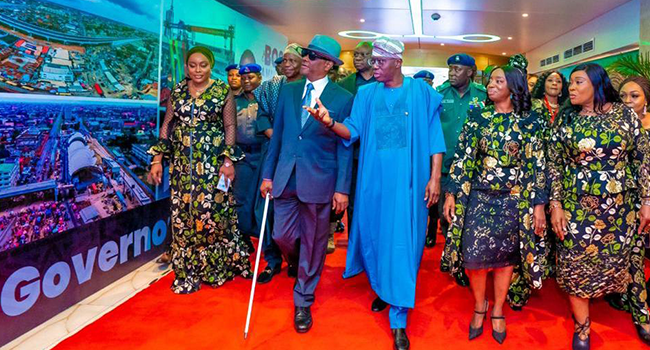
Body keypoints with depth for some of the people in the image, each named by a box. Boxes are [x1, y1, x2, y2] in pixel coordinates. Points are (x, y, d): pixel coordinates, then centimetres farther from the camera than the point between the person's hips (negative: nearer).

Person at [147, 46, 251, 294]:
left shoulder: (223, 91, 0)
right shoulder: (177, 91, 9)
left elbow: (230, 127, -2)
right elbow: (166, 125, 11)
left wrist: (229, 160, -11)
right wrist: (157, 159, 5)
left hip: (213, 164, -3)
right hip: (182, 164, 4)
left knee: (213, 211, -4)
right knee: (182, 214, 5)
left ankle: (217, 267, 18)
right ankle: (188, 273, 17)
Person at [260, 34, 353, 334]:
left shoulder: (342, 99, -5)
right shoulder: (288, 90, 7)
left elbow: (344, 147, -5)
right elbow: (277, 135, 9)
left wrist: (342, 188, -7)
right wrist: (268, 174, 8)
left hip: (319, 181, -3)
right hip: (285, 177, 4)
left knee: (312, 243, 8)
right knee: (283, 236, 10)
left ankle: (303, 302, 27)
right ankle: (297, 265, 46)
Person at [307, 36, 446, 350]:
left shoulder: (421, 92, 2)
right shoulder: (367, 94, 7)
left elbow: (434, 138, 1)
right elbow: (353, 132, -2)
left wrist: (435, 178, -5)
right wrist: (330, 122, -22)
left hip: (408, 180, -2)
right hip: (373, 179, 3)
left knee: (402, 243, 0)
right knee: (375, 235, 12)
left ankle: (399, 320, 10)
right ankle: (382, 289, 39)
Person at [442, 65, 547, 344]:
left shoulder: (529, 122, 0)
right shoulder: (477, 117, 2)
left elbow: (537, 165, -1)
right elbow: (462, 157, 1)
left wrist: (538, 204, -4)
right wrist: (451, 193, -4)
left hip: (515, 200, 0)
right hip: (479, 197, 0)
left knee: (506, 256, 9)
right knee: (475, 254, -2)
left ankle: (498, 311, 28)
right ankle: (480, 305, 24)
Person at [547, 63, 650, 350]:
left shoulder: (624, 114, -1)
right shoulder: (565, 119, -1)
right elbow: (554, 164, -1)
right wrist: (556, 204, -8)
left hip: (621, 207, 0)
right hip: (576, 206, 0)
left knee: (617, 262, 11)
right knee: (576, 265, 2)